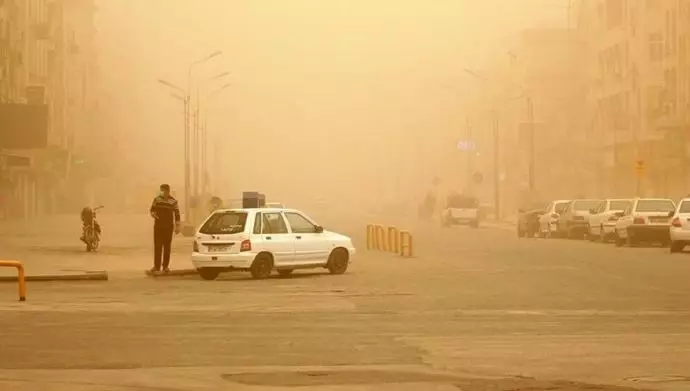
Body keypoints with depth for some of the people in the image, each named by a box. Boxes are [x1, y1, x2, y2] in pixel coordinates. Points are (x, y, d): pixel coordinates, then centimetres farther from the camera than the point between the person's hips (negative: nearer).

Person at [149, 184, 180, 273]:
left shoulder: (173, 201, -2)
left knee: (167, 246, 2)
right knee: (157, 246, -2)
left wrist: (177, 226, -3)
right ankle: (156, 266, 0)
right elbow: (152, 209, 13)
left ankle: (165, 266, 7)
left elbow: (177, 214, 2)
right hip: (158, 225, 1)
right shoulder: (157, 199, 2)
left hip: (168, 226, -1)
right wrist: (153, 214, -11)